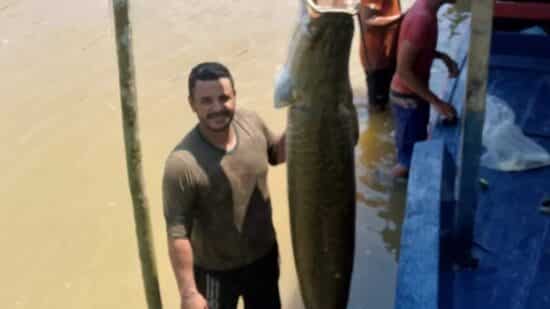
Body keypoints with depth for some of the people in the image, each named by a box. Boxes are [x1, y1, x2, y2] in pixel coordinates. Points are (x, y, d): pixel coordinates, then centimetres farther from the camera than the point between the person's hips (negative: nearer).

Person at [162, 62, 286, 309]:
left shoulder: (251, 123, -15)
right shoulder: (183, 163, -32)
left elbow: (276, 154, 7)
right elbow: (177, 233, -25)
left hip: (264, 254, 5)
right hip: (216, 270, -5)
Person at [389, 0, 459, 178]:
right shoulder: (423, 18, -28)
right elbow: (403, 70, -27)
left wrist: (443, 56, 1)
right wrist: (436, 102, -24)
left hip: (414, 93, 9)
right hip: (408, 98, -9)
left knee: (414, 150, 22)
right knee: (411, 157, 4)